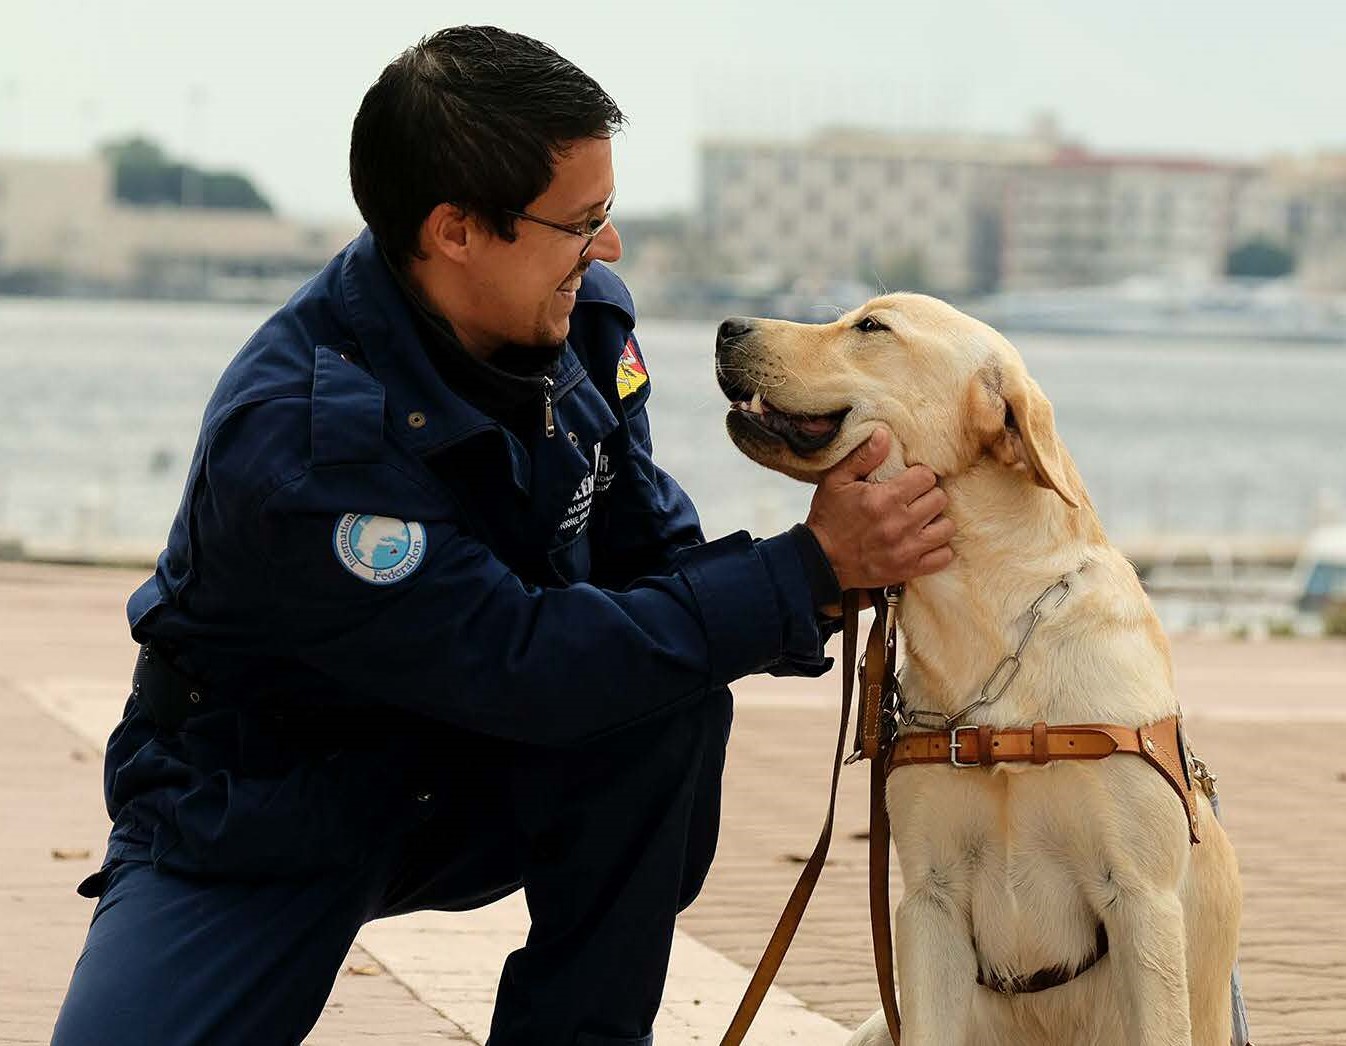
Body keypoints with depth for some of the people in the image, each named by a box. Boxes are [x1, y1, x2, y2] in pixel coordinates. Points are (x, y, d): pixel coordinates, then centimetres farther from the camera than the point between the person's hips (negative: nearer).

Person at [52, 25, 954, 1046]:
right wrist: (810, 568, -33)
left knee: (676, 701, -24)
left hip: (478, 773, 5)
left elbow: (652, 550, -7)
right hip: (261, 812, -5)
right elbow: (520, 667, -35)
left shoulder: (583, 316, -10)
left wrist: (836, 571, -29)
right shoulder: (294, 435, -33)